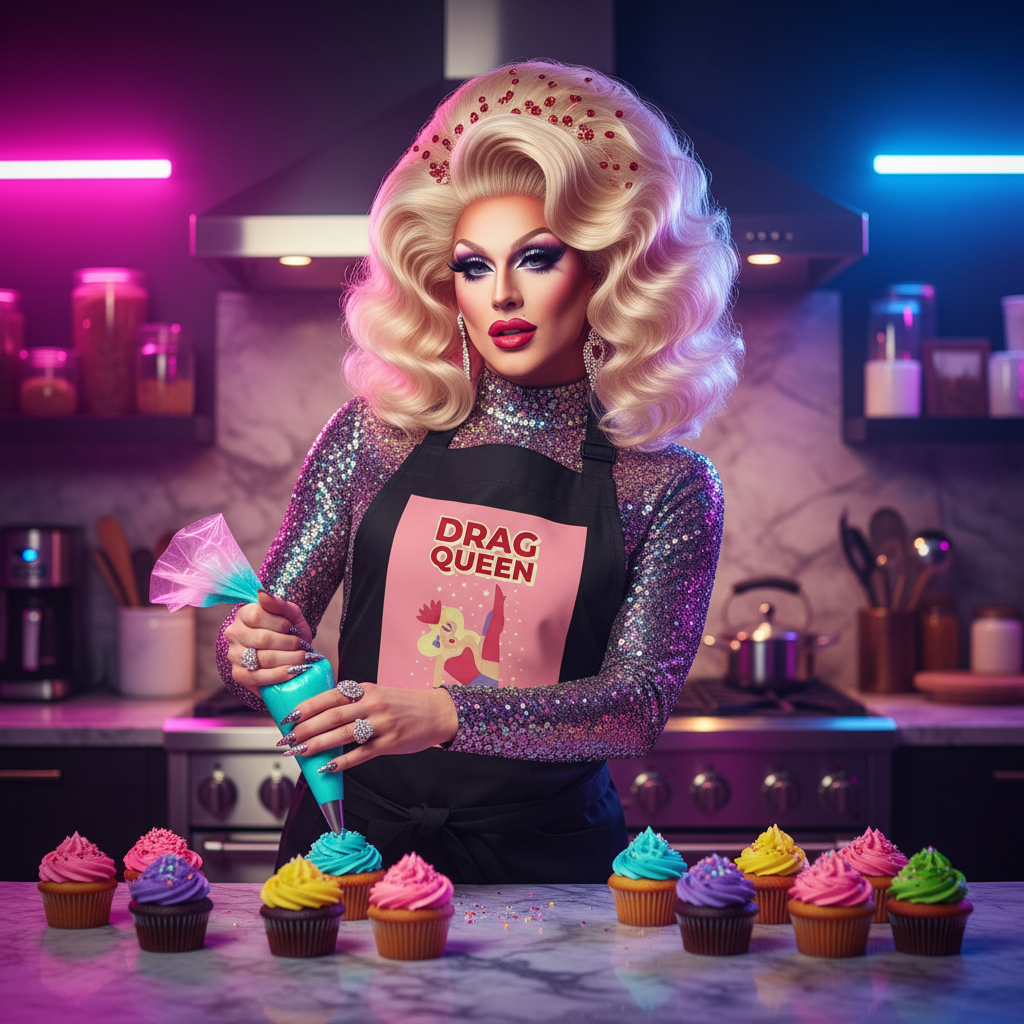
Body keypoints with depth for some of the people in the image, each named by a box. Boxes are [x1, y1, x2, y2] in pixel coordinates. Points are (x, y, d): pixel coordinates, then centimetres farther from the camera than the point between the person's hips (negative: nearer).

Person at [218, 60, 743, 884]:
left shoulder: (669, 488, 0)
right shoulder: (374, 437, 4)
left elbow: (642, 703, -10)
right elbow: (264, 630, 9)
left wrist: (445, 715, -24)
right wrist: (256, 653, -15)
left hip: (545, 865, -2)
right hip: (354, 837, 3)